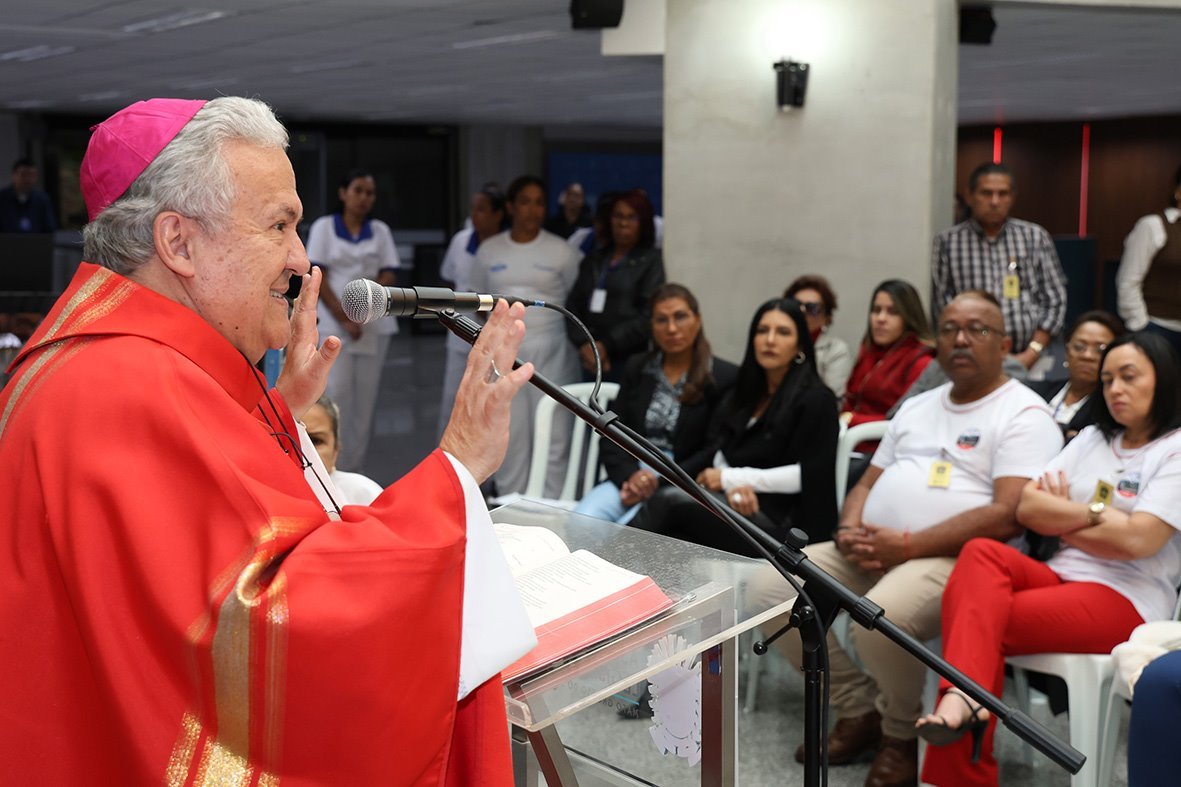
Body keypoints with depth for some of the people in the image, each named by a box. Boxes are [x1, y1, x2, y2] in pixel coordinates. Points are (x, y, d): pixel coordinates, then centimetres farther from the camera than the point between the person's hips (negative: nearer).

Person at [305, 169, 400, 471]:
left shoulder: (380, 230, 13)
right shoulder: (324, 227, 6)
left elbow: (389, 277, 6)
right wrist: (343, 318, -11)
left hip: (374, 324, 3)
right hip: (334, 324, -3)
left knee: (366, 400, 2)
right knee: (336, 395, -9)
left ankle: (355, 471, 8)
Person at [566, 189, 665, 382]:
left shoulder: (651, 260, 3)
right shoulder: (593, 260, 17)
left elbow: (649, 316, -7)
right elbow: (573, 304, 11)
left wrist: (606, 345, -10)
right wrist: (584, 344, -5)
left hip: (630, 359, -4)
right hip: (591, 361, 4)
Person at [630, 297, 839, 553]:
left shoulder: (816, 399, 0)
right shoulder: (744, 393, 19)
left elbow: (809, 474, -8)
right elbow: (721, 454, 11)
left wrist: (731, 478, -7)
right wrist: (734, 486, -14)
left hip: (781, 523, -5)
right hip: (741, 506, 5)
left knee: (669, 500, -26)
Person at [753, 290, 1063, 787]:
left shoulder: (1023, 414, -4)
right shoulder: (917, 407, 21)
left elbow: (1008, 516, -17)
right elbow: (867, 484, 22)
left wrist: (909, 546, -19)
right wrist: (849, 531, -3)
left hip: (954, 558, -7)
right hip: (869, 551, 8)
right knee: (770, 590, -9)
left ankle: (902, 733, -4)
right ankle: (858, 710, 6)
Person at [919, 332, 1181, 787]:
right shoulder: (1092, 439, 18)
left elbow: (1136, 540, -15)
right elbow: (1027, 507, 8)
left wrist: (1062, 518, -1)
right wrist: (1095, 514, -5)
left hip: (1126, 601, -6)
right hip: (1061, 578, 6)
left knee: (977, 612, -25)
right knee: (980, 553, -27)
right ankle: (963, 697, -41)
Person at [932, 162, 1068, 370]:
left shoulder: (1036, 237, 12)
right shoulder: (947, 242, 7)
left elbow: (1055, 300, 10)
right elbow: (944, 305, 2)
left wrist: (1031, 354, -1)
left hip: (1030, 359, 1)